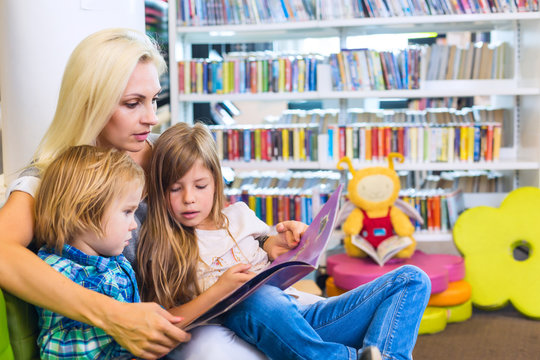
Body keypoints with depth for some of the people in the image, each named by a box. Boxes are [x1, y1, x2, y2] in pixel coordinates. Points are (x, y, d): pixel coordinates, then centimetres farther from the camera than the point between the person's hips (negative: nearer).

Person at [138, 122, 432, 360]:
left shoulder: (239, 215, 19)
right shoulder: (164, 247, 5)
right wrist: (219, 290, -17)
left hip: (304, 317, 7)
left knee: (411, 280, -5)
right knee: (261, 299, -43)